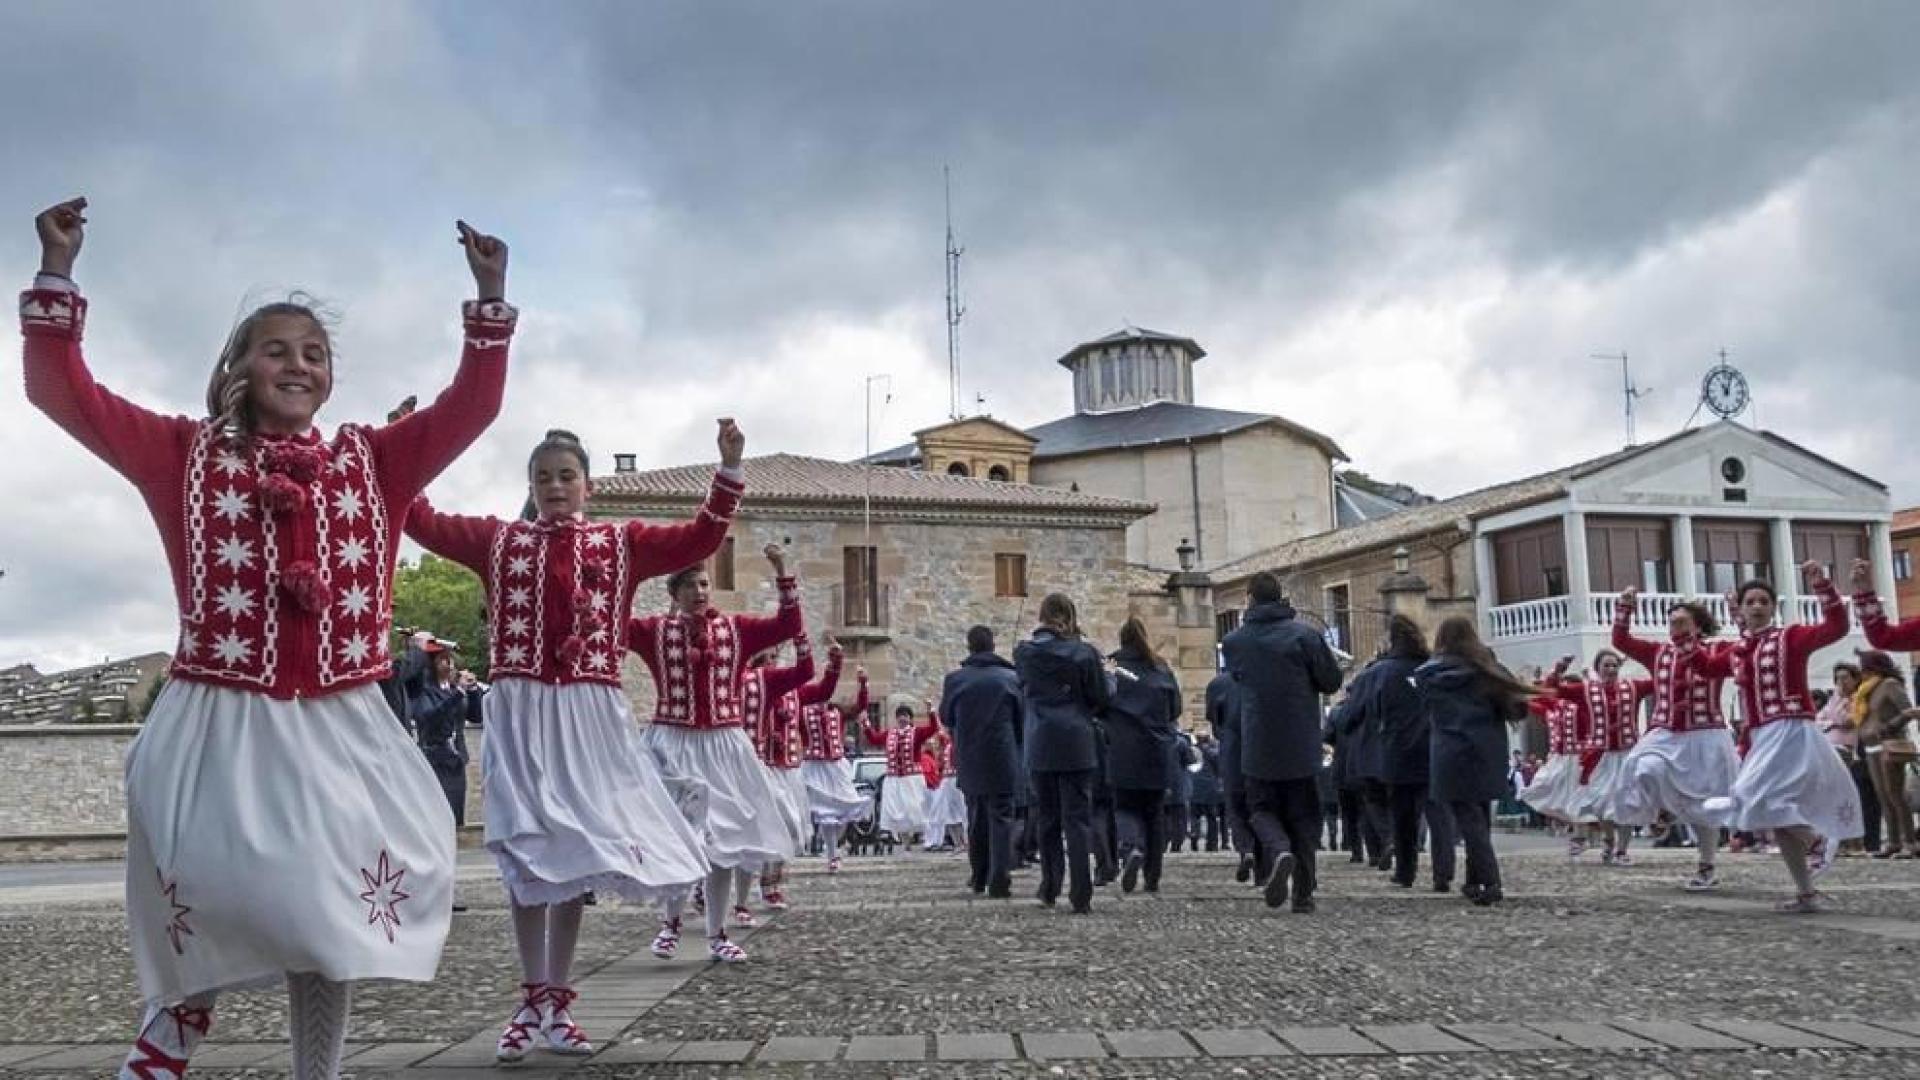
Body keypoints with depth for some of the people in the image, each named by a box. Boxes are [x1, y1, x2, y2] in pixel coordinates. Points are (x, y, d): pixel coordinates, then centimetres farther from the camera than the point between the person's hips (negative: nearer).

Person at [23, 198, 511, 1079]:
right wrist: (57, 272, -9)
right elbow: (63, 393, 0)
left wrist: (489, 299, -4)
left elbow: (471, 407, 3)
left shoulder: (371, 463, 7)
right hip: (215, 726, -1)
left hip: (338, 730, 2)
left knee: (324, 911, 9)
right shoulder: (187, 456, 5)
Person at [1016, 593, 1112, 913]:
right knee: (1078, 819, 0)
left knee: (1046, 818, 13)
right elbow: (1102, 700, 0)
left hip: (1040, 746, 2)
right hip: (1077, 745, -2)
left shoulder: (1024, 653, 1)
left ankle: (1050, 889, 19)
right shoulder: (1084, 653, -5)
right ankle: (1081, 896, -3)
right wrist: (1109, 678, 18)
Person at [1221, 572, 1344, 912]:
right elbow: (1332, 680, -2)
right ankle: (1303, 893, 11)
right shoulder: (1304, 635, -9)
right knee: (1301, 816, 11)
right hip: (1301, 746, 0)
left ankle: (1278, 850, -19)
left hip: (1258, 747, 0)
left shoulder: (1233, 642, -2)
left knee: (1262, 809, 13)